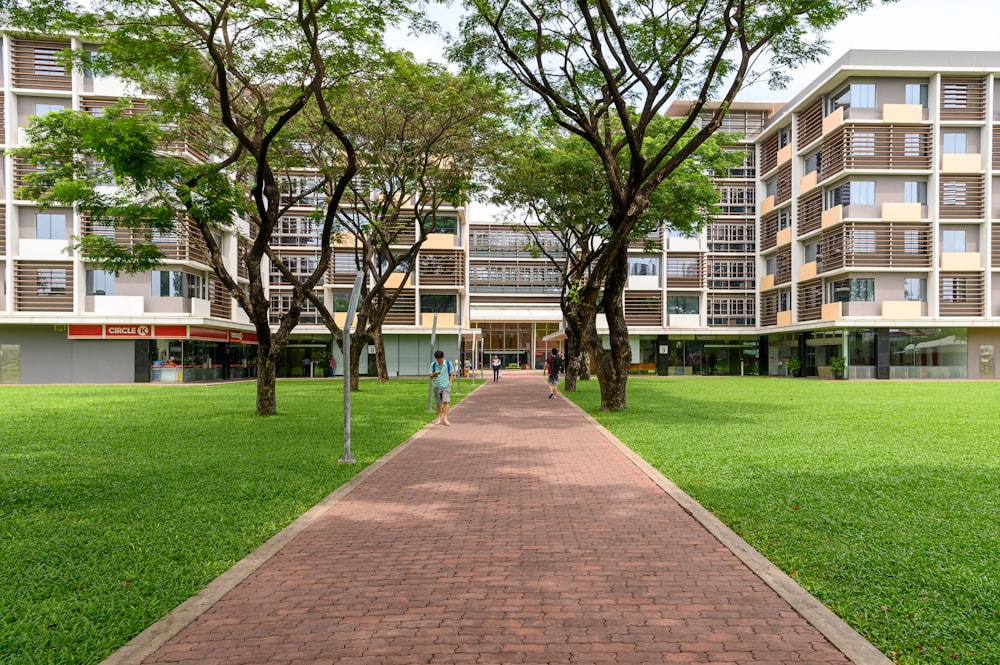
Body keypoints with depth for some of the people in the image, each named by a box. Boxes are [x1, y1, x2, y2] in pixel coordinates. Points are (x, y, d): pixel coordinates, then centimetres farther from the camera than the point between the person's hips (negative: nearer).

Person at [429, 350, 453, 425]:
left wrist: (450, 383, -1)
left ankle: (445, 419, -12)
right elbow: (431, 377, 6)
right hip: (437, 386, 2)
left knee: (445, 402, -14)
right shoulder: (433, 364, 1)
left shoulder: (448, 363, -1)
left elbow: (451, 374, 9)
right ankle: (439, 418, 19)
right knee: (438, 404, 6)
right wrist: (435, 373, -15)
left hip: (446, 386, -2)